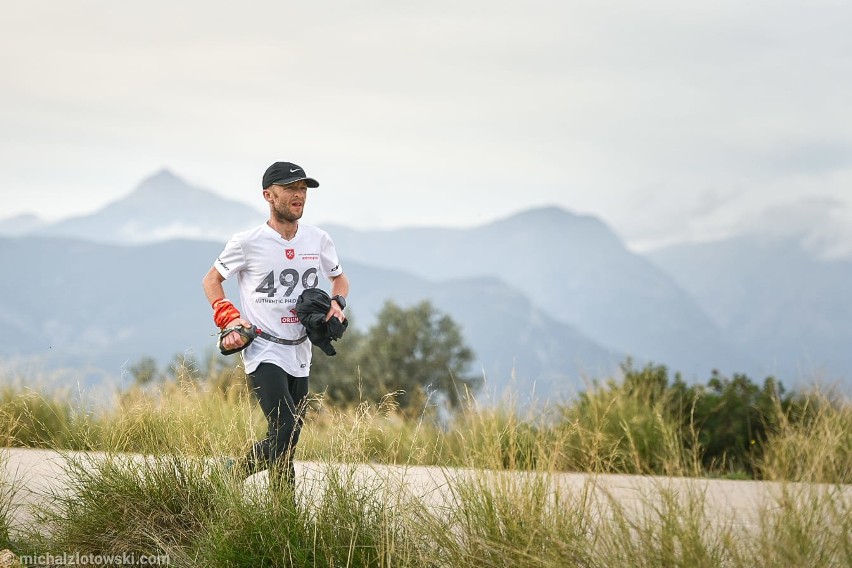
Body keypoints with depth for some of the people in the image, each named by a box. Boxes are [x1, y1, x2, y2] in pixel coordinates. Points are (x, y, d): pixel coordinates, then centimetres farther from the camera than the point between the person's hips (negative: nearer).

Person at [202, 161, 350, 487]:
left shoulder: (318, 240, 6)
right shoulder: (247, 242, -6)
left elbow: (339, 277, 24)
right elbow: (212, 280, 7)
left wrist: (337, 302, 3)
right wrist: (229, 319, -8)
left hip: (299, 354, 6)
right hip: (263, 352, -5)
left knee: (287, 443, 5)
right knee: (286, 432, -20)